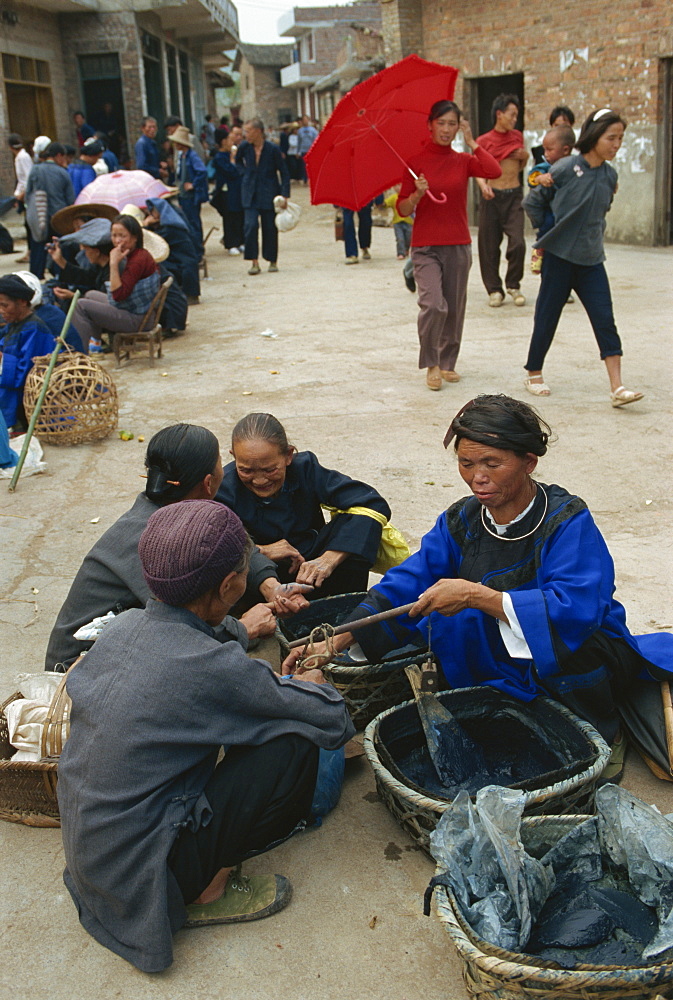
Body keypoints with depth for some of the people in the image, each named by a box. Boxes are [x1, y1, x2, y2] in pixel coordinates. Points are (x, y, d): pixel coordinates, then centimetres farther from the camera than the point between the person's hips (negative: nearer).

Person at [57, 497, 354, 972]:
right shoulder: (213, 667, -26)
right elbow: (333, 722, -15)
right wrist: (312, 686, 8)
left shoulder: (125, 626, -5)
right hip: (139, 874, -8)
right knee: (294, 746, -11)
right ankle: (207, 891, 4)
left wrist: (274, 682, 17)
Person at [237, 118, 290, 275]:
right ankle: (254, 262, -6)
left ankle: (272, 260, 20)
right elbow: (238, 161, 24)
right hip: (250, 194, 2)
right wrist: (246, 173, 12)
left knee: (270, 227, 3)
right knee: (250, 225, -12)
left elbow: (284, 173, -4)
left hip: (269, 193, -2)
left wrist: (285, 196, -10)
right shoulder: (244, 147, -1)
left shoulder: (272, 149, -9)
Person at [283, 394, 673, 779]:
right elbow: (405, 586, -5)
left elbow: (576, 607, -32)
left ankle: (598, 730, -5)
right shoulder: (461, 520, -2)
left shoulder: (567, 520, -17)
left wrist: (476, 596, -34)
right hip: (499, 672, 5)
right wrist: (335, 641, -16)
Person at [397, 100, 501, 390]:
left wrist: (471, 141, -6)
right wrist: (417, 195, -19)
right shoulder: (416, 162, 1)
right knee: (433, 304, -19)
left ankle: (448, 363, 25)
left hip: (458, 246, 3)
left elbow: (494, 171, -13)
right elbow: (402, 209, 0)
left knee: (455, 309, 7)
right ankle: (431, 365, -2)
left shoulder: (463, 161, 7)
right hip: (425, 247, -3)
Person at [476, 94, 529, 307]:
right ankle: (494, 289, 13)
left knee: (518, 242, -10)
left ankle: (513, 285, 9)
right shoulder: (484, 141, 1)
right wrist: (483, 185, -24)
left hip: (514, 195, 2)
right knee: (489, 246, 0)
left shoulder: (517, 136, 12)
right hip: (492, 196, -2)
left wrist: (525, 157, 2)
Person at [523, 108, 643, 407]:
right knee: (547, 317, 6)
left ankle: (617, 387, -6)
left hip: (591, 259, 5)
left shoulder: (609, 175, 5)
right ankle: (533, 374, 24)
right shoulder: (565, 169, -11)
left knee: (605, 320, -4)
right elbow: (533, 203, -1)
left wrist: (593, 234, 12)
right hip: (559, 257, -4)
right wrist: (550, 231, 5)